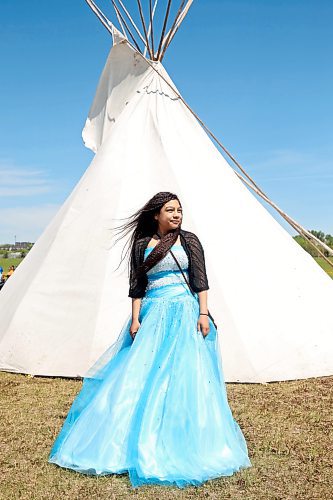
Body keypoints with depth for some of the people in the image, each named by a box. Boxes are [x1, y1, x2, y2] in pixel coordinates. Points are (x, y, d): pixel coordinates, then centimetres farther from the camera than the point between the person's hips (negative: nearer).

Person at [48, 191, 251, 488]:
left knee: (185, 373, -2)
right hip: (152, 314, 1)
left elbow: (200, 279, 1)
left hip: (184, 313, -1)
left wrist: (203, 313, -7)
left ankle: (185, 442, 12)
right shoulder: (142, 245, 8)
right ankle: (143, 441, 14)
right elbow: (137, 285, 7)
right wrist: (135, 318, 0)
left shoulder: (189, 240, 5)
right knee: (142, 373, 0)